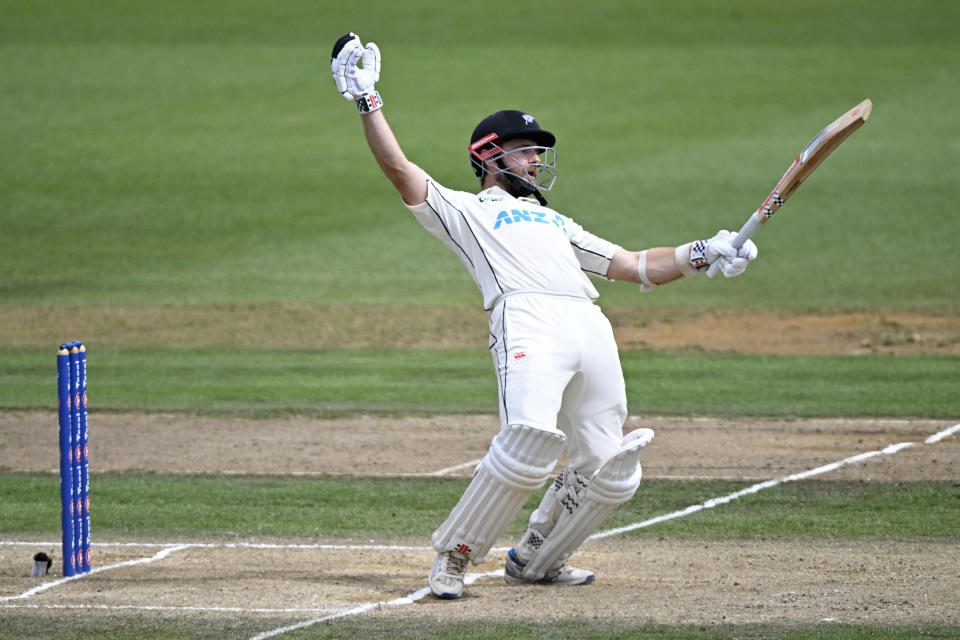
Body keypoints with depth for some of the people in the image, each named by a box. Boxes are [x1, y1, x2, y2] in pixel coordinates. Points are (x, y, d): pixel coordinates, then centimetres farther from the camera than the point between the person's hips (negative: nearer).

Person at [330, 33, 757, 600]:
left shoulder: (557, 223, 38)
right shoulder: (465, 209, 23)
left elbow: (640, 267, 33)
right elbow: (399, 168, 9)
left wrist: (702, 254, 20)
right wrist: (368, 100, 4)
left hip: (591, 329, 6)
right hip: (527, 317, -6)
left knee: (610, 474, -1)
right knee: (532, 435, -30)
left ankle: (534, 561, 19)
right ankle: (455, 554, -16)